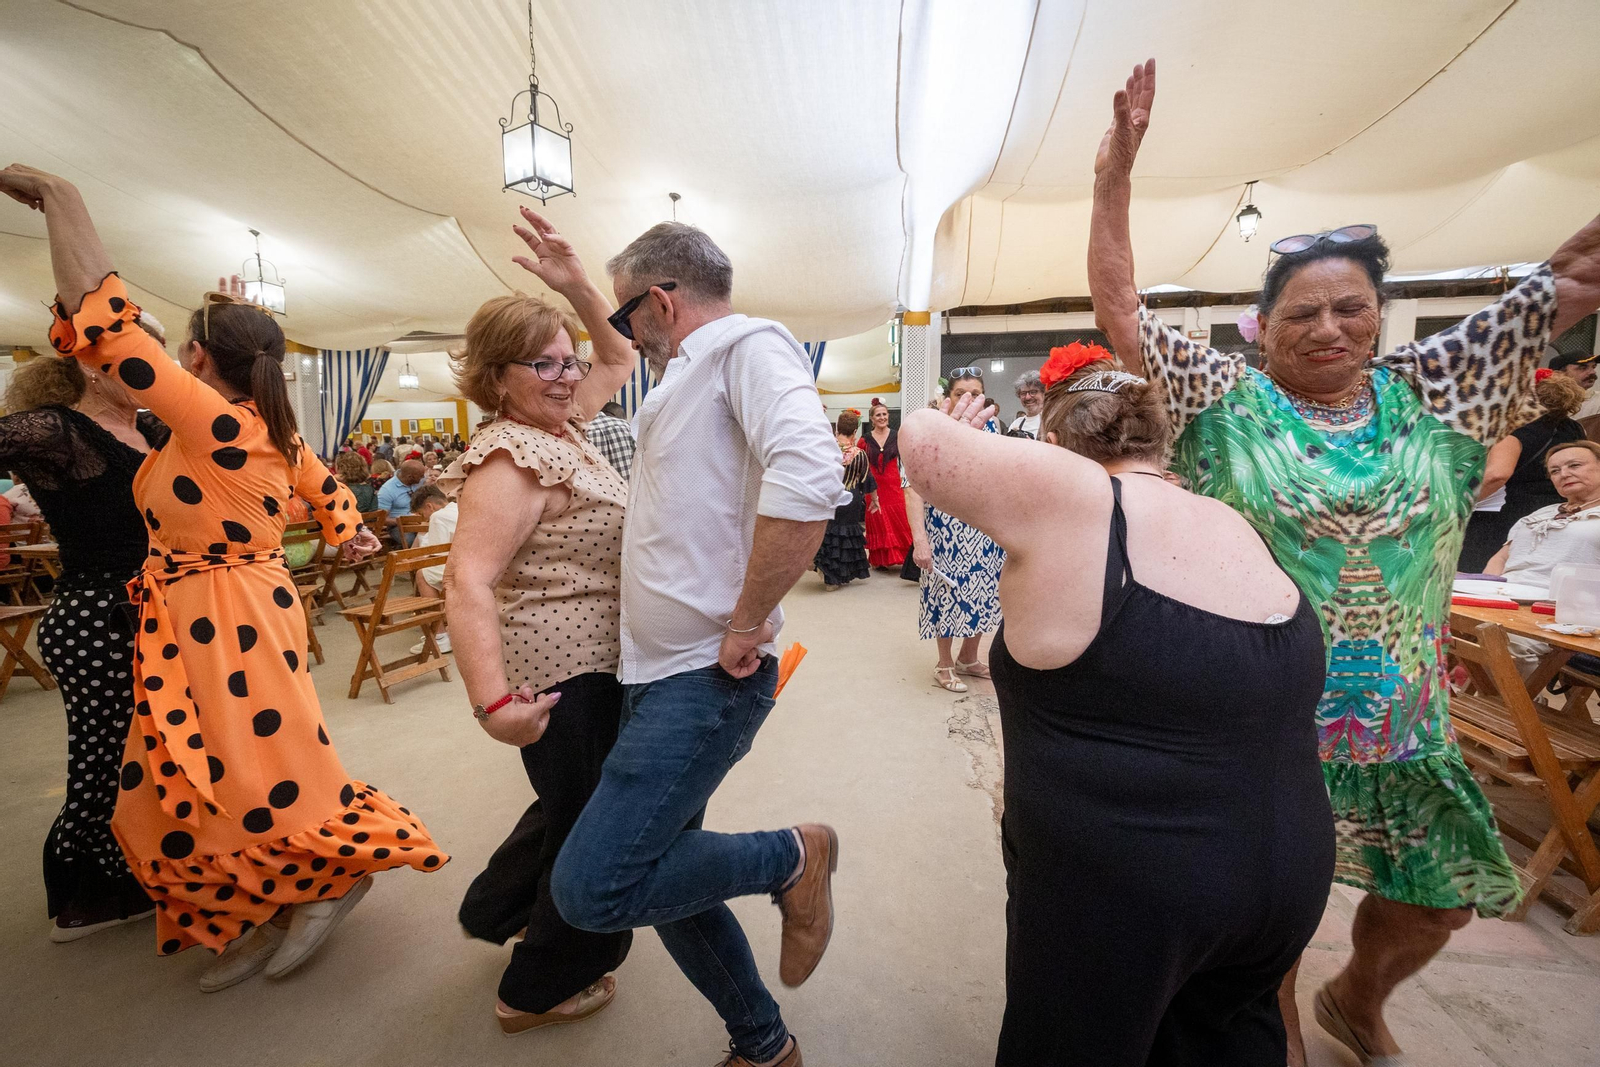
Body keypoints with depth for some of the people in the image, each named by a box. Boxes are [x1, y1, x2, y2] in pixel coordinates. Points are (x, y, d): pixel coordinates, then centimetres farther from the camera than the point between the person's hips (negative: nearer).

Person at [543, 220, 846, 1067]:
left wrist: (746, 623, -23)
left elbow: (807, 479, -29)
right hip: (657, 675, 10)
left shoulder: (748, 344, -9)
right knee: (659, 876, 17)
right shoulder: (687, 374, 20)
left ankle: (792, 857, 10)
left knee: (592, 888, -11)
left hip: (707, 677, -9)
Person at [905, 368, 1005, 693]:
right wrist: (919, 538, -25)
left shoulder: (992, 428, 4)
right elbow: (913, 486, -18)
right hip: (946, 531, -5)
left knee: (983, 591, 13)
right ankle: (945, 664, 28)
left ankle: (968, 658, 36)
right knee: (947, 592, 7)